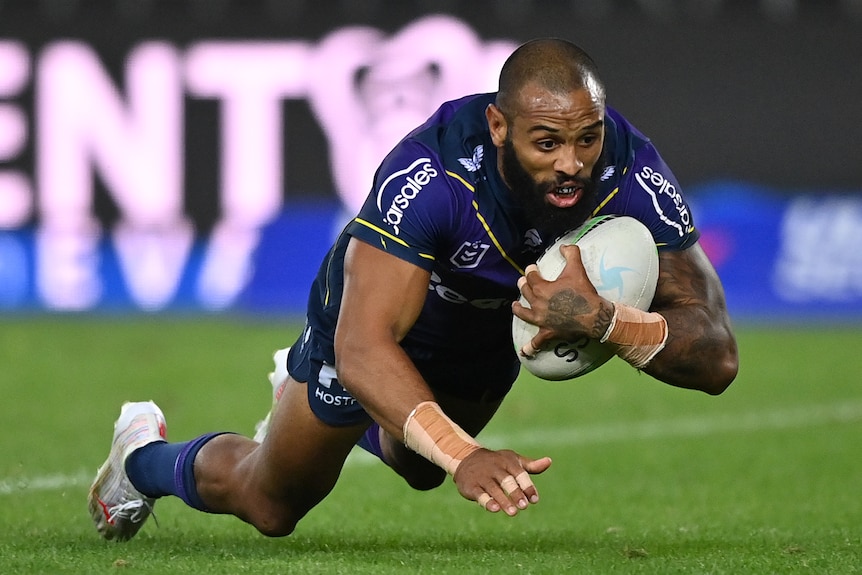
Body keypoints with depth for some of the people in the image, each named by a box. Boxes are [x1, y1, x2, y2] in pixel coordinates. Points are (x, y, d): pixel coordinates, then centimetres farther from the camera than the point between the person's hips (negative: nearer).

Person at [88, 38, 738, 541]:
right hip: (375, 314, -4)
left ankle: (304, 391, 65)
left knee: (419, 467, 34)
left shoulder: (630, 173, -37)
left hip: (495, 335, 4)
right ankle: (144, 453, 47)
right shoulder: (430, 175, -47)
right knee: (271, 506, 15)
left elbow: (717, 359, -37)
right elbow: (364, 348, -52)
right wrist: (463, 455, -66)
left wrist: (605, 319, -56)